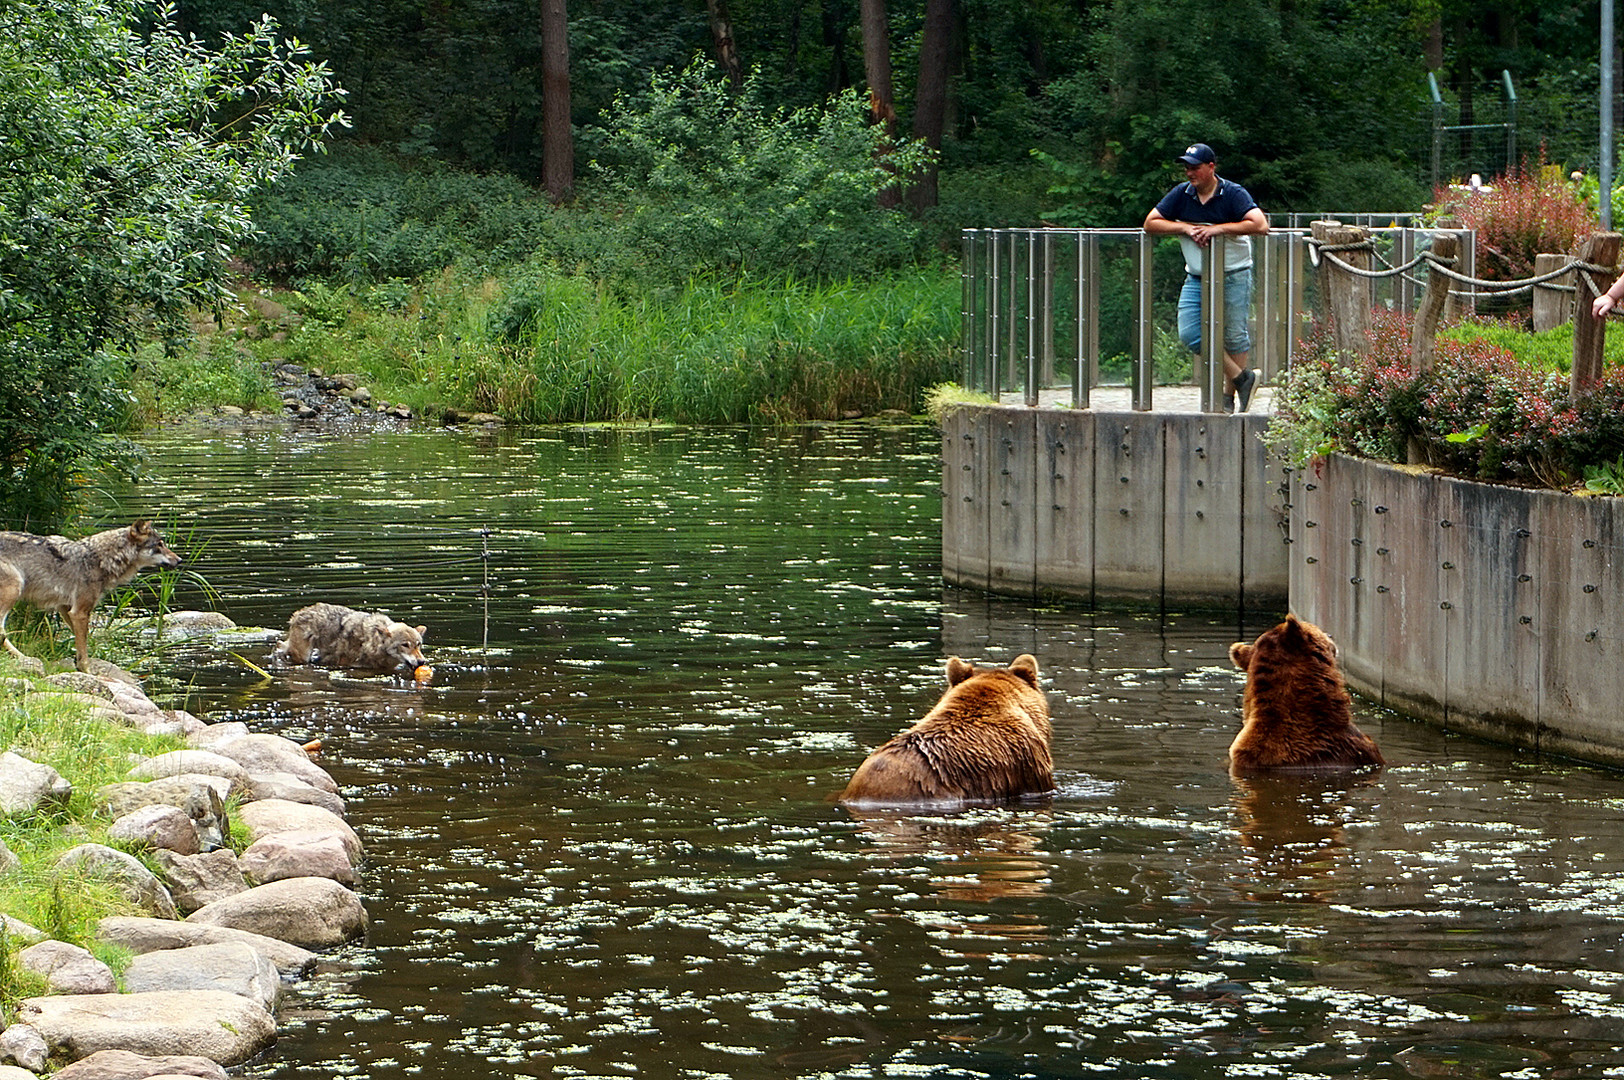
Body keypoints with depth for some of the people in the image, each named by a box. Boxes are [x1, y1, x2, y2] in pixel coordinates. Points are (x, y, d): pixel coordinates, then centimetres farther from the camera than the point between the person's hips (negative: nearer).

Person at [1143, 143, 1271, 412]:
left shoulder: (1233, 194, -11)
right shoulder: (1181, 195, 1)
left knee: (1234, 336, 0)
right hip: (1196, 278, 4)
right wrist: (1186, 228, -14)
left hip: (1233, 276, -4)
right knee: (1190, 333, -6)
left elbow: (1260, 225, -23)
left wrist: (1218, 228, -24)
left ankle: (1229, 394, 15)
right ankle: (1241, 378, 7)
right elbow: (1150, 223, 0)